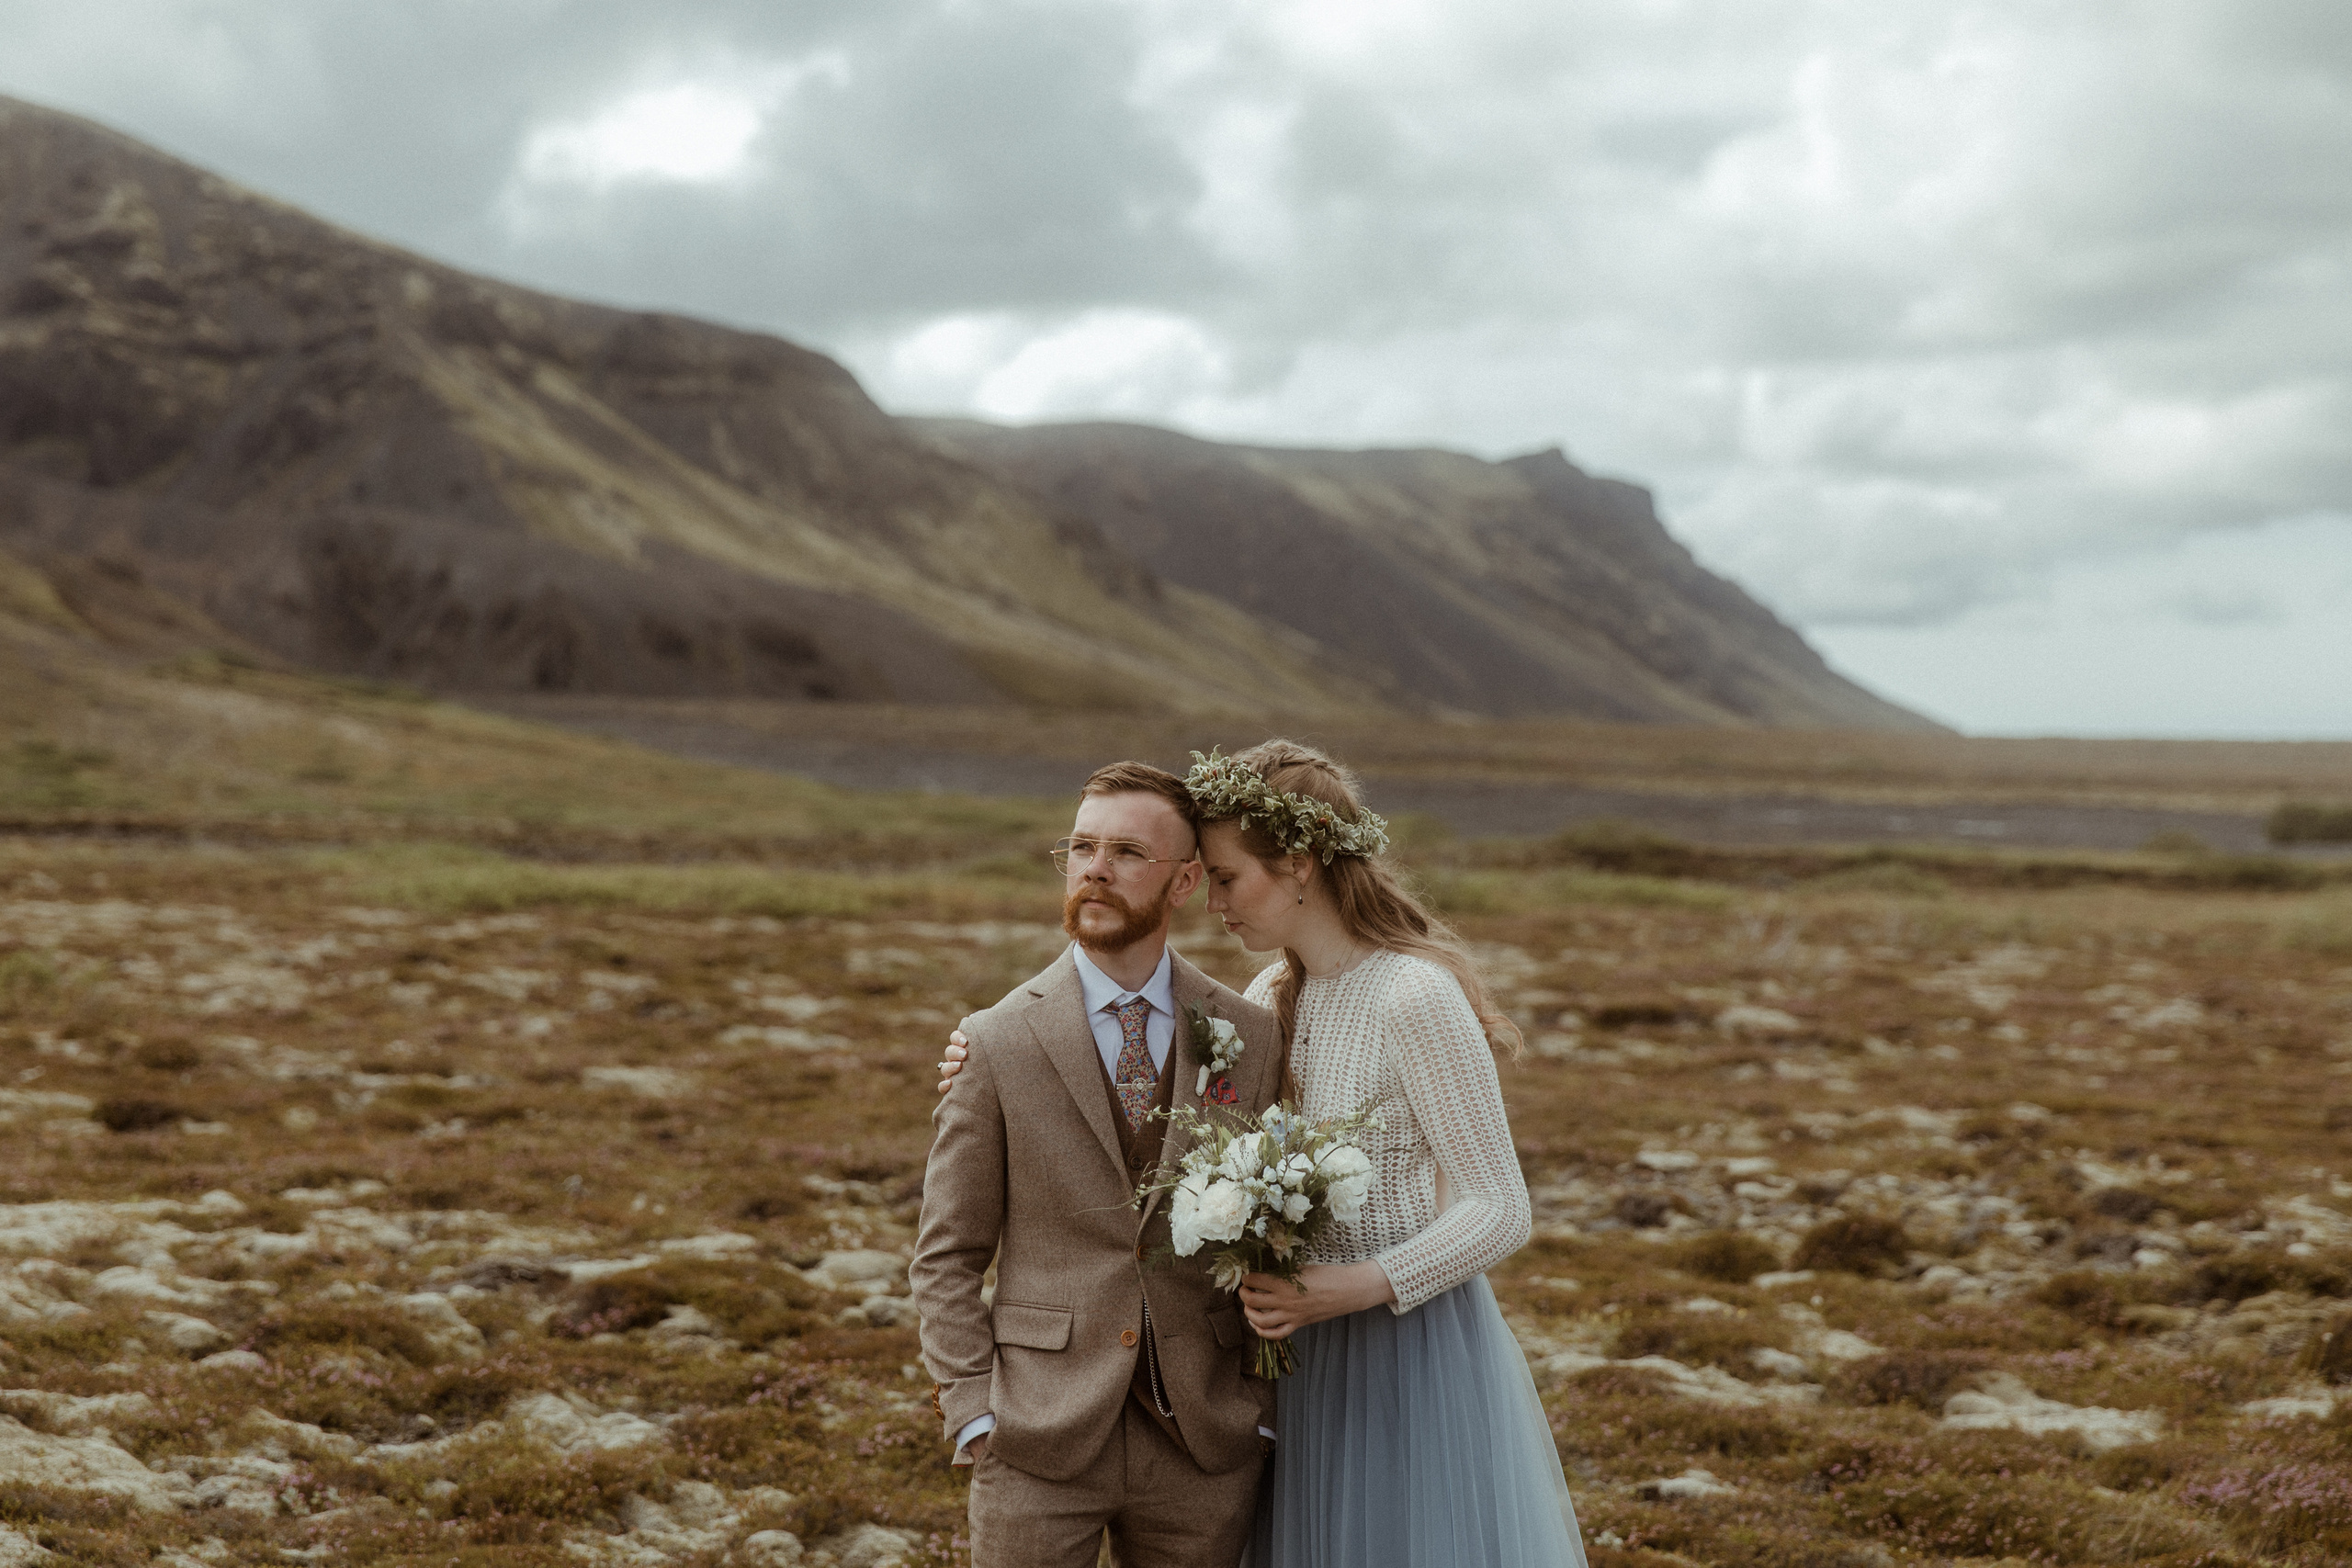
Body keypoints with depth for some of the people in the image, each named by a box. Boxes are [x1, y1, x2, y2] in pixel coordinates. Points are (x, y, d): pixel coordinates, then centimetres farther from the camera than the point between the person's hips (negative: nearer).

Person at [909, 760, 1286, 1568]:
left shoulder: (1252, 1039, 2)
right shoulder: (996, 1044, -3)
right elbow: (947, 1258, 1)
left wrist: (1268, 1410, 2)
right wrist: (974, 1416, -7)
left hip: (1203, 1444, 2)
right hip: (1040, 1441, -1)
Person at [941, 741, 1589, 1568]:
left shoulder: (1417, 998, -18)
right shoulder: (1277, 997, 6)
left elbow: (1500, 1212, -16)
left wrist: (1353, 1287, -24)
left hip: (1413, 1346, -7)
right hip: (1315, 1355, 7)